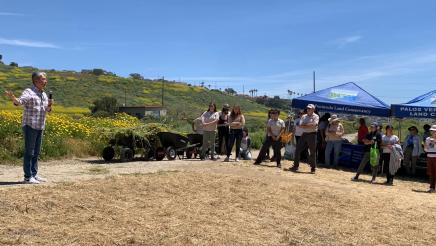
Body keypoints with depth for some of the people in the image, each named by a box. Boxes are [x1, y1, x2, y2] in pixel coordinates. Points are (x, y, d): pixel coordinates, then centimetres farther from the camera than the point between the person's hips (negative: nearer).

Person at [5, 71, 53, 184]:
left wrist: (49, 105, -2)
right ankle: (28, 177, 2)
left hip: (40, 127, 7)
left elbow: (48, 110, 20)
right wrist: (13, 98, -48)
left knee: (36, 152, 12)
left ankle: (34, 174, 20)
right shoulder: (29, 92, -9)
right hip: (30, 126, -7)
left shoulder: (44, 94, 14)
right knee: (29, 152, -3)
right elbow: (20, 101, -26)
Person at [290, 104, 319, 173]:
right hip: (304, 134, 5)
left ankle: (313, 168, 10)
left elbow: (314, 125, -18)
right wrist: (309, 125, -11)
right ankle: (295, 166, 13)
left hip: (312, 134, -5)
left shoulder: (316, 116, -2)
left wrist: (305, 125, -8)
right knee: (298, 150, 4)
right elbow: (300, 125, 1)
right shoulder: (304, 116, 13)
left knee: (312, 152, 0)